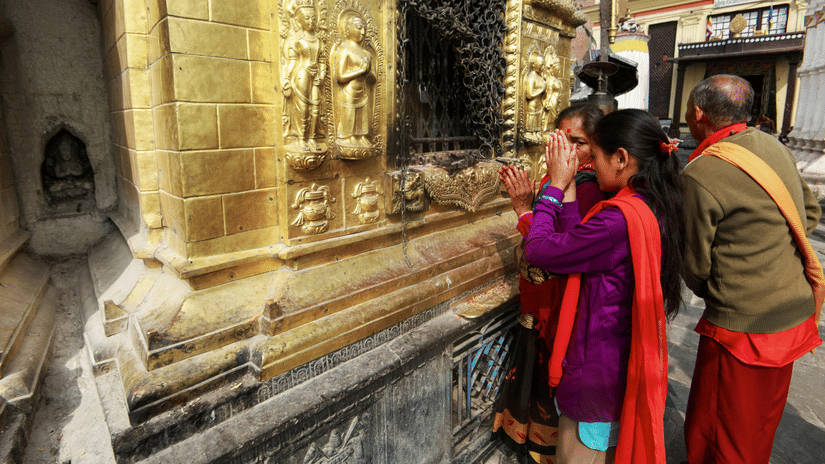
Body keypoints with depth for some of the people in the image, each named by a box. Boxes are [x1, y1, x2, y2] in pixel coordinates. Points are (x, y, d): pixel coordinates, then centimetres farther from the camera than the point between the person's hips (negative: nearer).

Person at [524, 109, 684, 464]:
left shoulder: (618, 219, -29)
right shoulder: (656, 208, 0)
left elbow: (537, 251, -24)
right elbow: (576, 244, -1)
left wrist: (556, 185, -13)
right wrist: (567, 191, -2)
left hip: (598, 372, -9)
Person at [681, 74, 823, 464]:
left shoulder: (699, 175, -21)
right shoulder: (772, 146, 2)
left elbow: (695, 264, -12)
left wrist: (710, 294, 8)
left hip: (742, 326, -8)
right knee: (759, 426, 27)